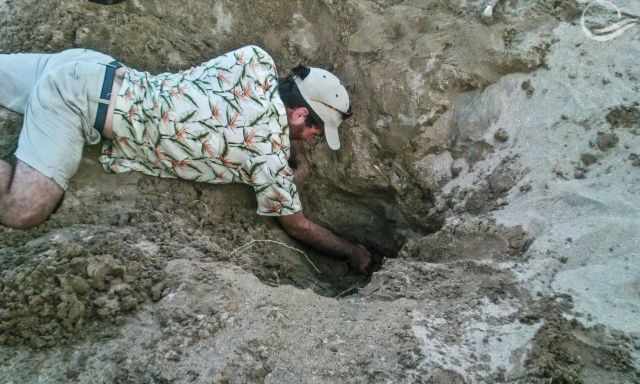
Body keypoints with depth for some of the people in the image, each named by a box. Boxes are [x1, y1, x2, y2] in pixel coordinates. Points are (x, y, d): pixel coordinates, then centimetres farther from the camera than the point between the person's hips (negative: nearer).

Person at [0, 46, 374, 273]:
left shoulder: (258, 62, -2)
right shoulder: (271, 156, -16)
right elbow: (297, 225, -1)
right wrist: (354, 252, 16)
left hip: (88, 69, 8)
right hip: (85, 100, -8)